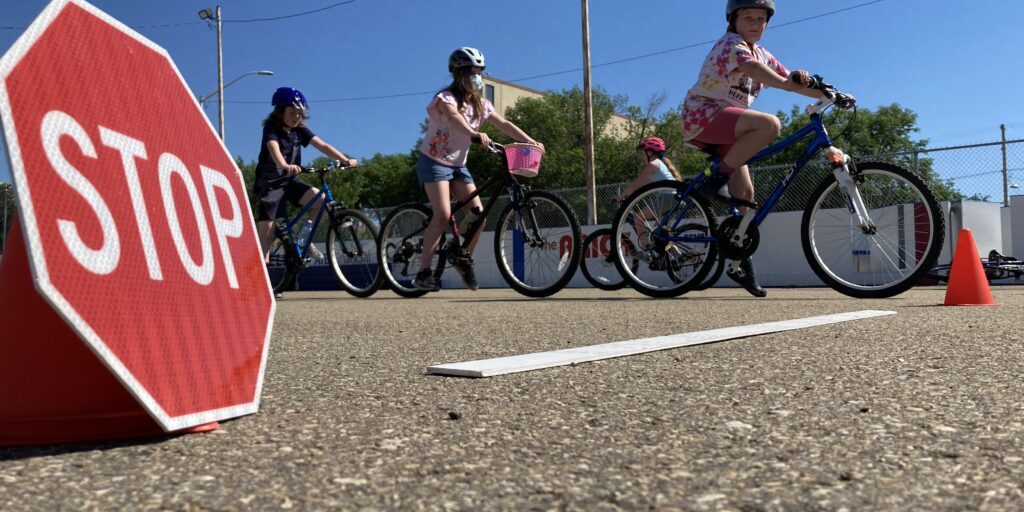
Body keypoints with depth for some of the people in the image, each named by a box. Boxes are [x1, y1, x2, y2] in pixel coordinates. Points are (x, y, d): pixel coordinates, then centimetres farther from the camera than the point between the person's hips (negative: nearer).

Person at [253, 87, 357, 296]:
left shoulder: (300, 130, 3)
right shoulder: (271, 128, -12)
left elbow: (322, 145, -9)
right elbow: (274, 148, -33)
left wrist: (345, 159, -24)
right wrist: (285, 166, -54)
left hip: (290, 181, 5)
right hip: (269, 183, -5)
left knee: (321, 199, -20)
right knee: (266, 231, -7)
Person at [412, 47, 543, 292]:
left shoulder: (480, 104, 5)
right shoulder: (446, 98, -14)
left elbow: (504, 124, -5)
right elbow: (454, 118, -36)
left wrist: (530, 141, -20)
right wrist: (475, 135, -56)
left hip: (458, 164, 6)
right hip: (434, 161, -6)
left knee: (477, 212, -9)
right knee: (443, 215, -21)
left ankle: (465, 258, 13)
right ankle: (423, 273, -15)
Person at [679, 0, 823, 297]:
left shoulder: (762, 54, 18)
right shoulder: (731, 44, -10)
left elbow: (790, 79, 14)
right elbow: (751, 68, -32)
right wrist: (789, 83, -48)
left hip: (725, 126, 9)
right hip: (704, 115, -9)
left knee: (745, 191, 2)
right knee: (770, 125, -31)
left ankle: (741, 262, 10)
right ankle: (718, 176, -21)